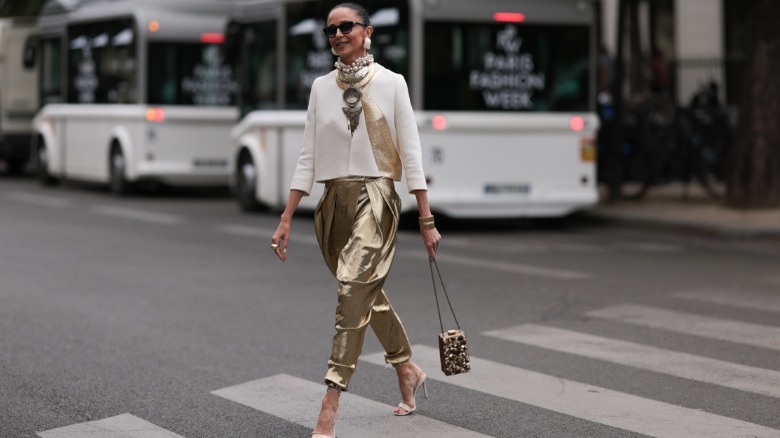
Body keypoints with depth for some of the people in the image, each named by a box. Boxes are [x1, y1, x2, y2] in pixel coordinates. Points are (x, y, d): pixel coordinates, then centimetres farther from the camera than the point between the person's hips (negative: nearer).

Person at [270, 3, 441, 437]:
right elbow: (308, 157, 9)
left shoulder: (391, 83, -1)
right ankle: (408, 370, 37)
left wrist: (427, 220, -5)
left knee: (353, 291, -17)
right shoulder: (322, 87, 8)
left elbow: (411, 153, -2)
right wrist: (287, 219, 3)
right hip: (334, 201, 5)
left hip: (375, 197, -5)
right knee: (370, 295, 15)